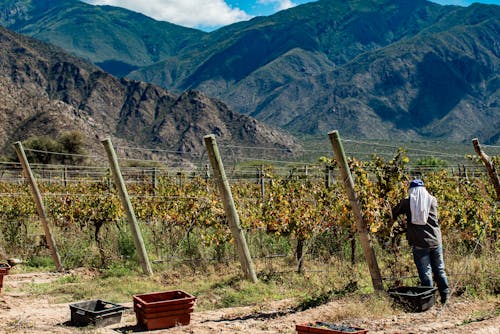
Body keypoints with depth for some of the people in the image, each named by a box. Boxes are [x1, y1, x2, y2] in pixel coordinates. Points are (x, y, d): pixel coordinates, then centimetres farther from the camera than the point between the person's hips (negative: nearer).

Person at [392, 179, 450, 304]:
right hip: (435, 241, 2)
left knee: (425, 272, 4)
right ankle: (445, 294, 14)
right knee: (439, 270, 15)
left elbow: (393, 214, 9)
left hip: (419, 243, -2)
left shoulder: (407, 202, 0)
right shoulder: (432, 200, 4)